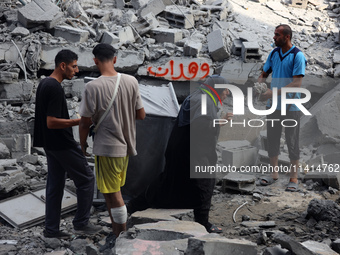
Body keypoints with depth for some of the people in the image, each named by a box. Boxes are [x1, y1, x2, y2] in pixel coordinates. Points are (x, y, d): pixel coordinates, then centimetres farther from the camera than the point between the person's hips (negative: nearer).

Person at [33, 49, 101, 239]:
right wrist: (80, 121, -23)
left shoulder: (44, 84, 11)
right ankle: (81, 223, 9)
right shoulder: (55, 88, -21)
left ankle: (52, 228, 17)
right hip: (63, 145, -10)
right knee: (86, 179, 2)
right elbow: (52, 122, -25)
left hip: (51, 144, 10)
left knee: (55, 184, 12)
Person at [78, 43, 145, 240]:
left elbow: (85, 122, -11)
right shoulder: (132, 81, -3)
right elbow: (141, 115, 3)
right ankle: (118, 234, 30)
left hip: (106, 148, -6)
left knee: (113, 195, 4)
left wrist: (83, 144, 6)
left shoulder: (93, 87, -17)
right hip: (126, 145, 6)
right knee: (114, 192, 20)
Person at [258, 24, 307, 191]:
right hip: (273, 105, 6)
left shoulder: (297, 56, -12)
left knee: (292, 142, 2)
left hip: (291, 106, -6)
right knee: (272, 140, 10)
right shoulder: (274, 53, 7)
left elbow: (297, 83, -19)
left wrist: (273, 92, -23)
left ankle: (294, 178, 12)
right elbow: (264, 73, 17)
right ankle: (274, 173, 24)